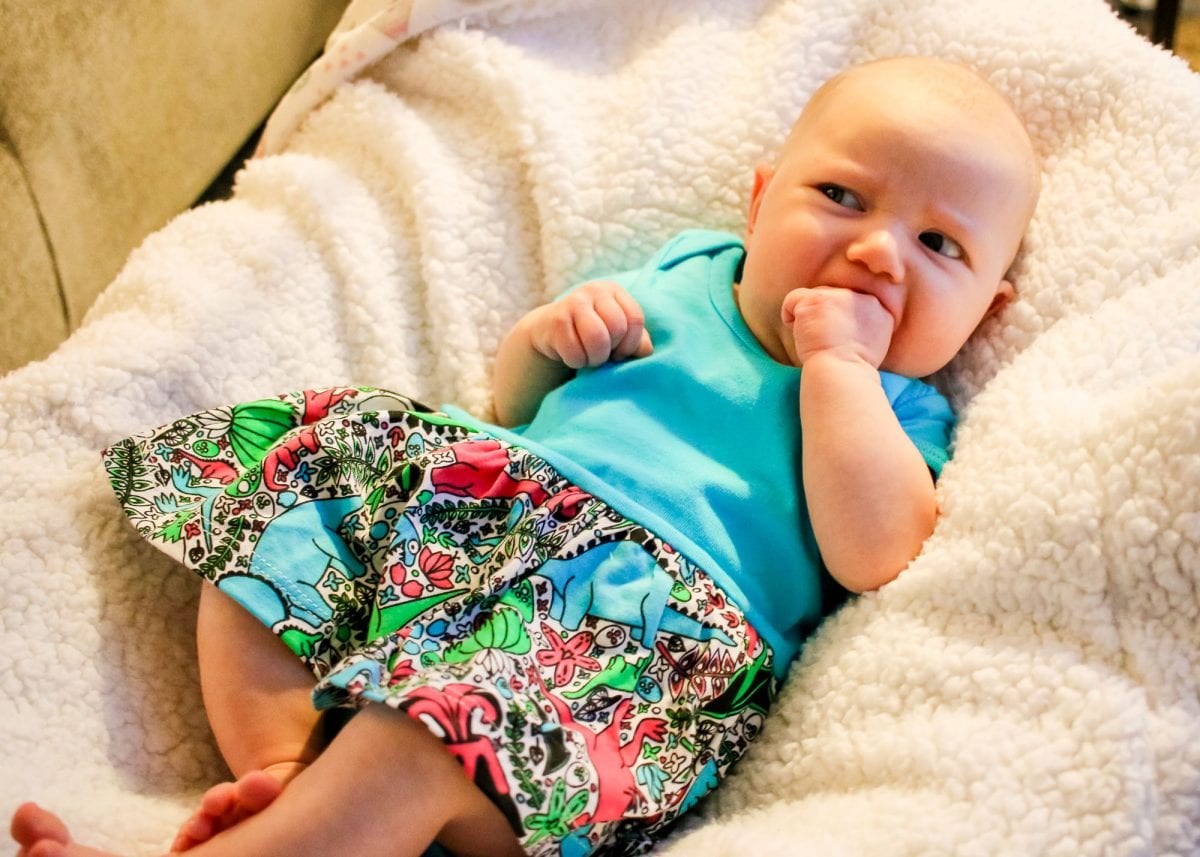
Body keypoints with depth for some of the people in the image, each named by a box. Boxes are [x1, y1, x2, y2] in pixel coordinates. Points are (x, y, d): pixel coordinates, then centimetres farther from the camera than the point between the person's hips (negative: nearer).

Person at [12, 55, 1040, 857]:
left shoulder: (901, 414, 10)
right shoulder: (680, 272, 22)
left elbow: (873, 558, -13)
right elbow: (515, 404, 29)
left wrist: (836, 363, -10)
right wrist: (549, 334, 6)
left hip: (647, 622, -7)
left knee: (434, 736, -34)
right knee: (263, 538, -6)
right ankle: (289, 770, -19)